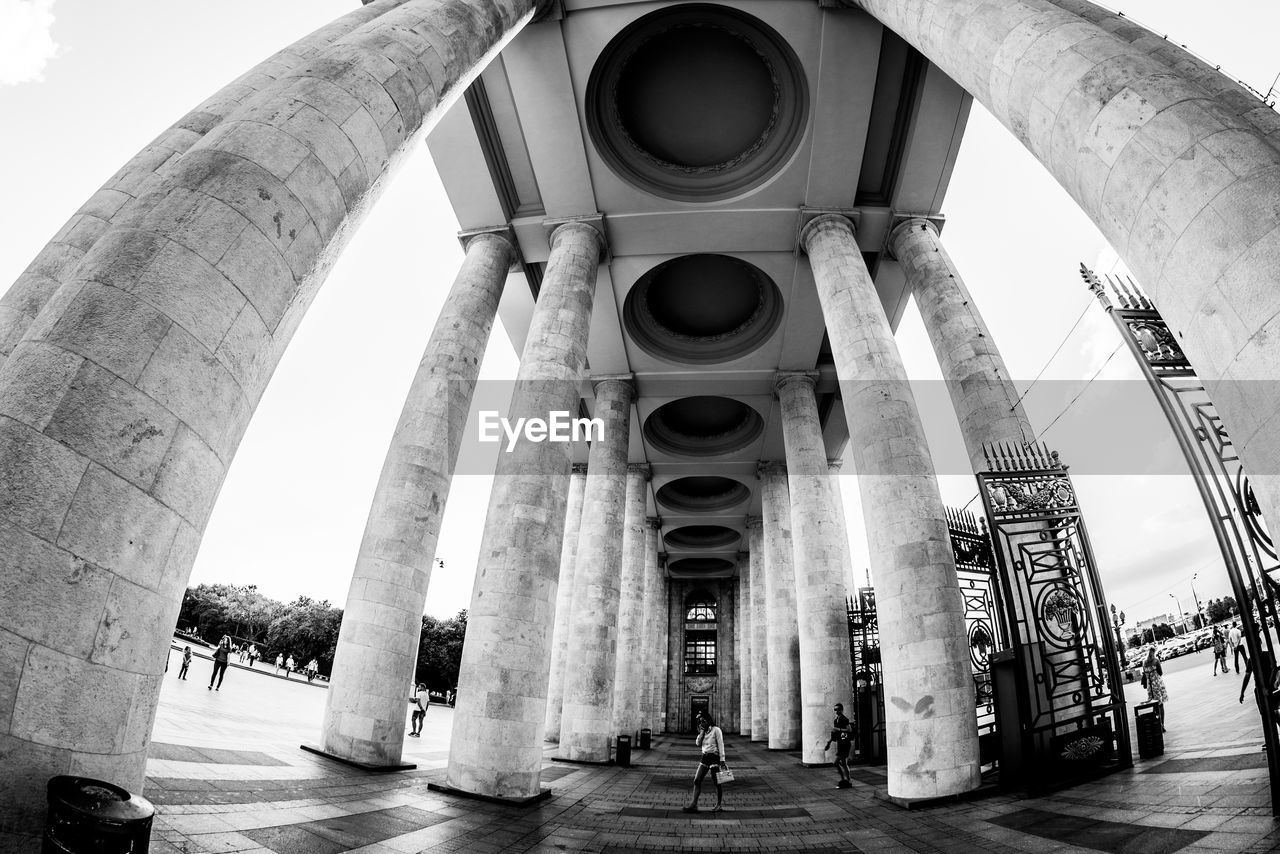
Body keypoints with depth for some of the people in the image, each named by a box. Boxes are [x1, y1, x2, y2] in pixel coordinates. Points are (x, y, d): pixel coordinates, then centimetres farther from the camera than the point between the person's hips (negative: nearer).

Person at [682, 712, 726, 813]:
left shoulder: (716, 730, -7)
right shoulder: (703, 731, 13)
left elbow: (721, 745, -9)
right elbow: (698, 743, 3)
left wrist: (722, 760, -14)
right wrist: (702, 731, -5)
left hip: (714, 757, -6)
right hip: (705, 757, 6)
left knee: (716, 782, 0)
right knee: (697, 780, -2)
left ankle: (719, 804, 16)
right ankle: (693, 805, -2)